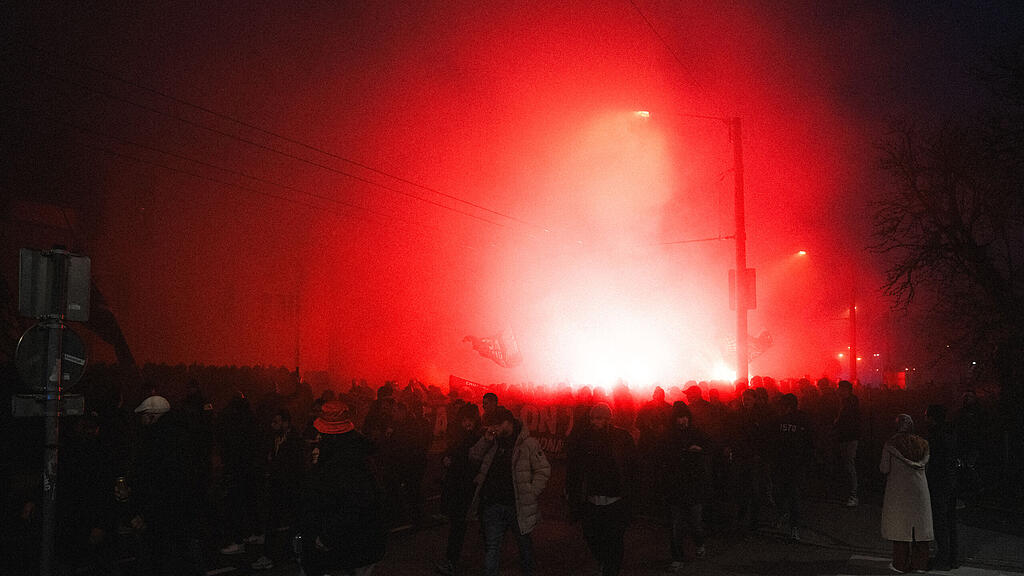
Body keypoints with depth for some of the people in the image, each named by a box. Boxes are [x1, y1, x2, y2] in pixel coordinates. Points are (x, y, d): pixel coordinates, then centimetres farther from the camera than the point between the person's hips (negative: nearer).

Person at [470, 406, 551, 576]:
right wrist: (486, 440, -4)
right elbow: (473, 456, 11)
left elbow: (544, 470, -6)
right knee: (491, 546, 1)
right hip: (492, 505, 3)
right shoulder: (493, 443, 9)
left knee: (524, 543, 16)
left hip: (519, 505, -3)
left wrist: (531, 493, -12)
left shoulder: (529, 444, -7)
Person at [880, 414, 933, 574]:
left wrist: (880, 464, 12)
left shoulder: (890, 444, -11)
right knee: (918, 524, 11)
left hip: (898, 490, -3)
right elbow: (924, 463, 6)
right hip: (919, 489, 3)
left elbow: (885, 468, -9)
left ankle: (901, 564, 9)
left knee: (900, 525, 5)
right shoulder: (922, 443, 0)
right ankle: (920, 563, 18)